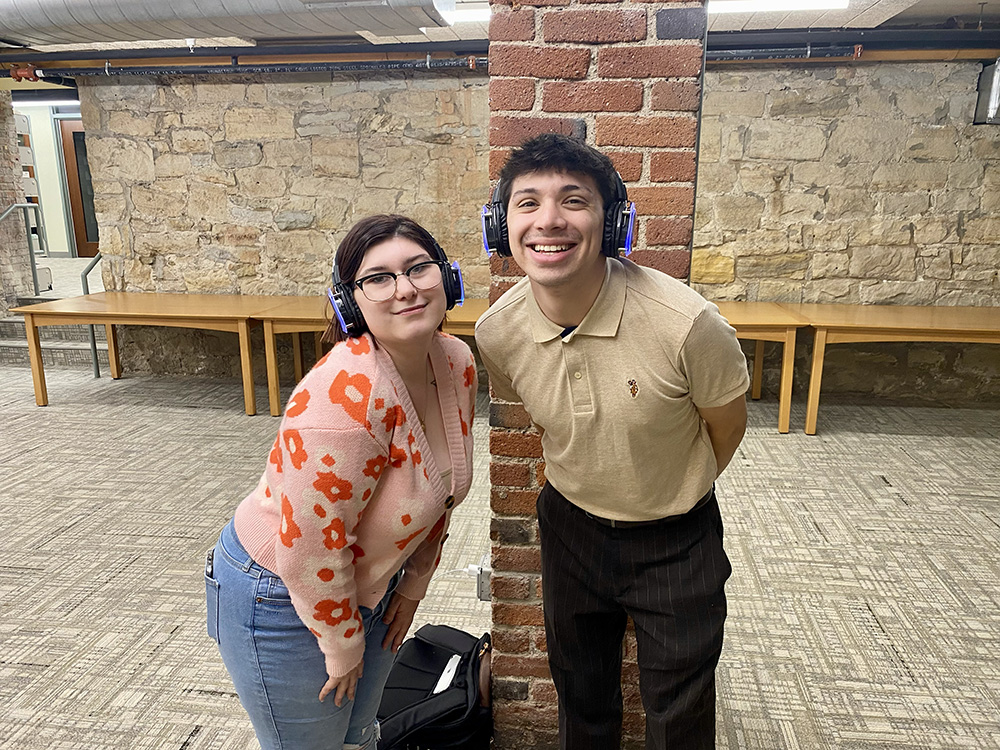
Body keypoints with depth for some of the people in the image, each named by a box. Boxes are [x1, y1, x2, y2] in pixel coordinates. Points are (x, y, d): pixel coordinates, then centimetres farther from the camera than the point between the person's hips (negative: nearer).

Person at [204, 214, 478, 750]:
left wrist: (413, 584, 9)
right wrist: (343, 644, -13)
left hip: (369, 582, 7)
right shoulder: (346, 395, -35)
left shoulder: (458, 364, -10)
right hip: (281, 599, -6)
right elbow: (310, 550, -28)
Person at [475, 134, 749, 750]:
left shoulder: (686, 323, -31)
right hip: (570, 529, 3)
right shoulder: (497, 333, -18)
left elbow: (726, 426, -10)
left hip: (675, 542, -2)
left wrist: (673, 497, 6)